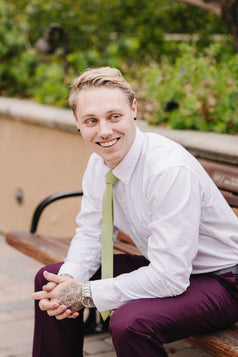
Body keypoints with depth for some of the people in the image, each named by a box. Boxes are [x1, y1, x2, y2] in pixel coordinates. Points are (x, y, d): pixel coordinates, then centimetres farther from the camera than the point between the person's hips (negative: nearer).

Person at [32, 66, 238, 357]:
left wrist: (86, 293, -25)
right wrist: (68, 281, -15)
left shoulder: (172, 170, -30)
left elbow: (170, 278, -30)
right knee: (50, 281, 5)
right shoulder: (99, 163, -5)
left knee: (128, 322, -34)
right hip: (160, 268, 8)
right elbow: (91, 234, 6)